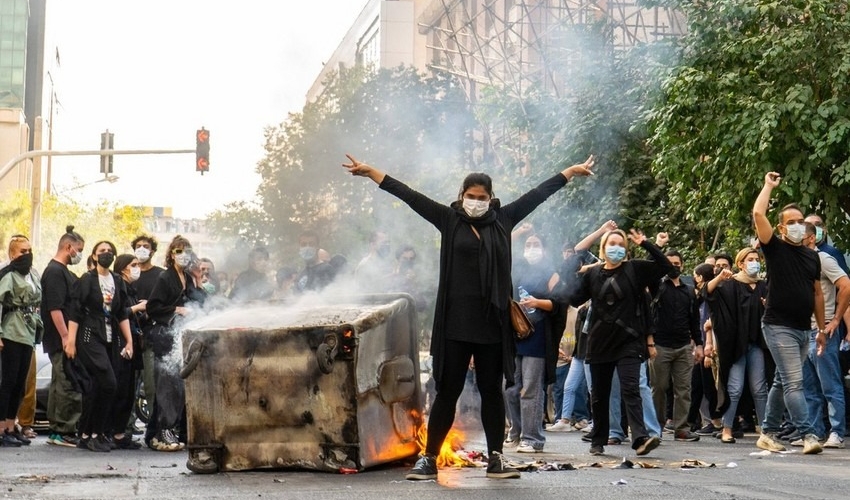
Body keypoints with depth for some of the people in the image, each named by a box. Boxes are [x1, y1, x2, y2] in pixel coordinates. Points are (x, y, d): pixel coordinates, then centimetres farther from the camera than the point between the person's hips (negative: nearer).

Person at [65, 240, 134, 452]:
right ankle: (96, 433, -7)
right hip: (90, 337, -6)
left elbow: (122, 314, 16)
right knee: (108, 383, -16)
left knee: (95, 387, 7)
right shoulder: (87, 280, -3)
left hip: (108, 339, 6)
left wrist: (129, 341, 9)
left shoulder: (117, 281, 13)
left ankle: (85, 435, 13)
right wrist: (71, 341, -13)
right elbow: (75, 312, -7)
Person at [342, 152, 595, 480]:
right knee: (447, 392, 1)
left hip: (492, 323, 2)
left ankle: (496, 459, 15)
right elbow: (410, 196, 0)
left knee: (492, 391, 9)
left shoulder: (503, 220, 8)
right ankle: (429, 460, 6)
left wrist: (571, 171, 19)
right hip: (456, 323, -2)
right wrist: (370, 172, -2)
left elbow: (538, 194, 13)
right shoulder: (449, 220, 3)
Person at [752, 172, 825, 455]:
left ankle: (767, 434, 19)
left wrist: (822, 328, 14)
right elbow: (758, 214, -15)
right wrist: (769, 186, -3)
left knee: (782, 382, 12)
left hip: (803, 329, 6)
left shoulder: (812, 256, 13)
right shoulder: (775, 249, -3)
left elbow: (817, 293, 17)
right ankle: (808, 436, -15)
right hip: (779, 327, -6)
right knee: (794, 383, -12)